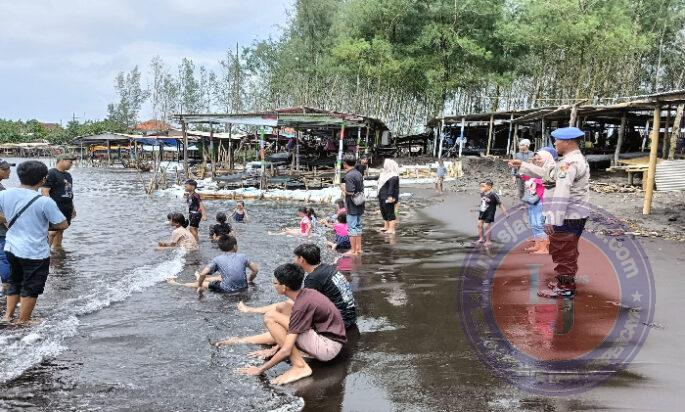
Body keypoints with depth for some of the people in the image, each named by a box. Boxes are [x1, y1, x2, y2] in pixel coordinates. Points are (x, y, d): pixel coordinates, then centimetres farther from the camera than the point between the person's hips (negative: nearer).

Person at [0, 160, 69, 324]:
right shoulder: (45, 202, -20)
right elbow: (63, 225, -14)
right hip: (35, 254, -5)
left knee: (14, 283, 27)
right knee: (31, 289, 11)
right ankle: (23, 323, 22)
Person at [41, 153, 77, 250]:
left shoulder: (68, 174, 17)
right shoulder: (51, 173, -9)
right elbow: (45, 191, -16)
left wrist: (72, 208, 22)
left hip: (67, 209, 8)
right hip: (57, 208, -8)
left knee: (60, 230, 12)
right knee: (54, 230, -11)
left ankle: (57, 250, 20)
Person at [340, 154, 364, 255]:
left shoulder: (348, 176, -18)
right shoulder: (358, 173, 9)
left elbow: (350, 192, -24)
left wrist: (343, 188, -6)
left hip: (352, 207, -9)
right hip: (359, 206, 9)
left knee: (352, 228, -1)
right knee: (358, 226, 16)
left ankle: (353, 250, 5)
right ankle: (358, 248, 23)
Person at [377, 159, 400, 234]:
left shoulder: (393, 177, -18)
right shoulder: (384, 174, 13)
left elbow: (391, 187, -27)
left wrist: (390, 196, -34)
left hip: (388, 198, -10)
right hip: (382, 197, 11)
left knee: (390, 213, -5)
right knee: (384, 212, 18)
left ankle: (391, 229, -1)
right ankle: (386, 226, 31)